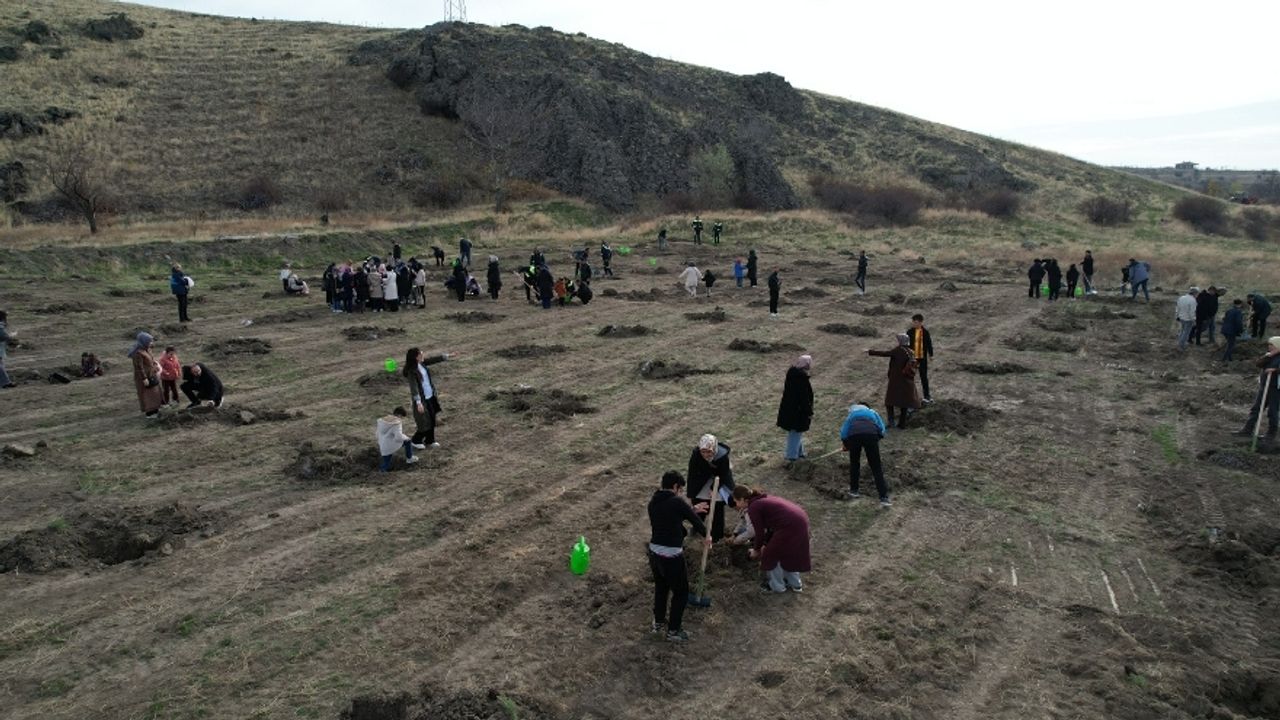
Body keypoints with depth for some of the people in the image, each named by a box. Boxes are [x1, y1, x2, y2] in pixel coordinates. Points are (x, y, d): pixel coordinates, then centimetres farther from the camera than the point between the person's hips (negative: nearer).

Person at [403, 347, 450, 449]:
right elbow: (414, 387, -29)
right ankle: (416, 441, 23)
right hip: (422, 399, -8)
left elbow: (433, 359, 10)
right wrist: (418, 402, -35)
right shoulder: (411, 371, -23)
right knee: (425, 423, 1)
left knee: (432, 419, 16)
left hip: (430, 397, 8)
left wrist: (447, 356, 7)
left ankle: (430, 440, 33)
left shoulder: (422, 363, -2)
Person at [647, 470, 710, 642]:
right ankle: (673, 631, 20)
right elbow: (695, 519, -5)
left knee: (660, 588, 27)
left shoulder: (653, 502, 4)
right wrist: (706, 535, 14)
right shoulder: (677, 502, -16)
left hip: (654, 552, 7)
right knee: (681, 593, 12)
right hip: (672, 556, -7)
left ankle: (658, 622, 42)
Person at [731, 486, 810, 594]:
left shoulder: (753, 508, -7)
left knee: (772, 554, 10)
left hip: (790, 526, -9)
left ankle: (777, 586, 25)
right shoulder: (763, 499, 20)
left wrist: (756, 550, 14)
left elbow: (760, 533, -2)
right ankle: (795, 584, 39)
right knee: (788, 553, 27)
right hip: (801, 519, 9)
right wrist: (765, 544, 29)